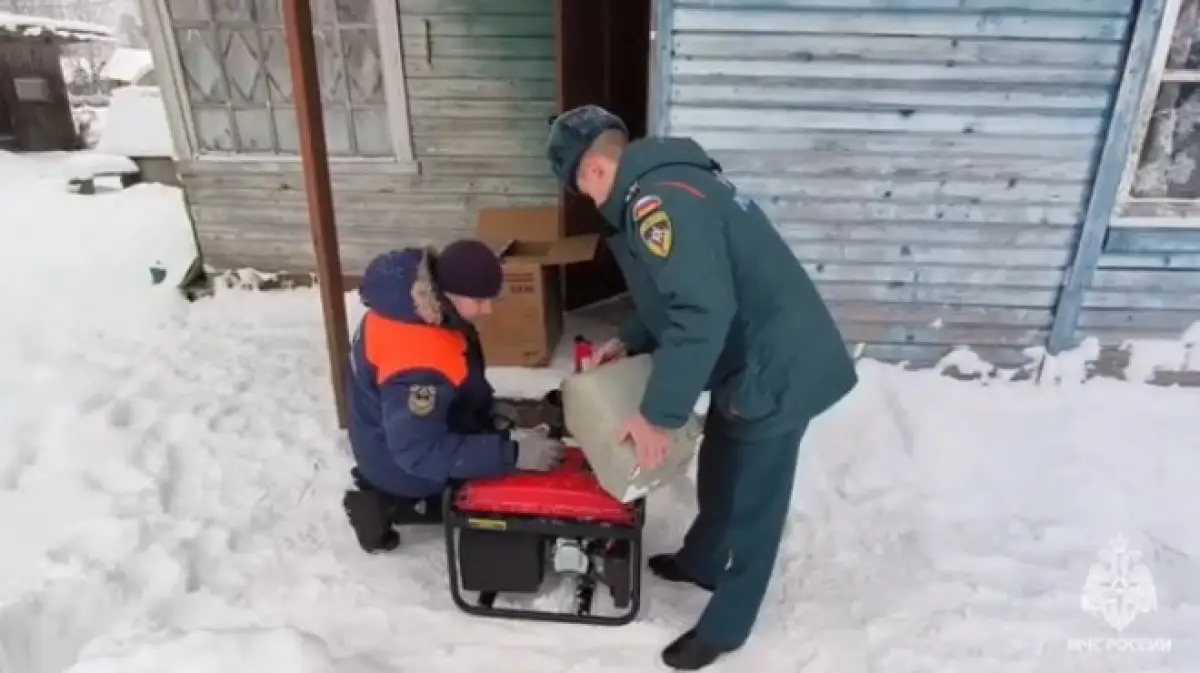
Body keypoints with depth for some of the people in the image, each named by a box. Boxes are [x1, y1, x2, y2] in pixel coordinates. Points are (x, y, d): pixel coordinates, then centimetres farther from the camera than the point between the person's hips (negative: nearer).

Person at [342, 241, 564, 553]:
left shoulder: (415, 297, -10)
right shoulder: (418, 362, -39)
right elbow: (419, 452, -35)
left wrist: (490, 410, -5)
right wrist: (513, 455, -37)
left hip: (399, 431, 8)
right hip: (403, 464, -8)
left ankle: (380, 483, 18)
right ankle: (386, 505, 3)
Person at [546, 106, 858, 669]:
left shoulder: (658, 200, -23)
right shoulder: (664, 183, 11)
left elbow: (701, 313, -31)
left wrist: (657, 415, -23)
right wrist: (630, 342, 14)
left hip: (776, 369, -10)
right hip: (751, 360, 10)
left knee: (752, 500, 8)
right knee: (719, 471, 26)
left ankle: (724, 627, 28)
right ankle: (700, 563, 50)